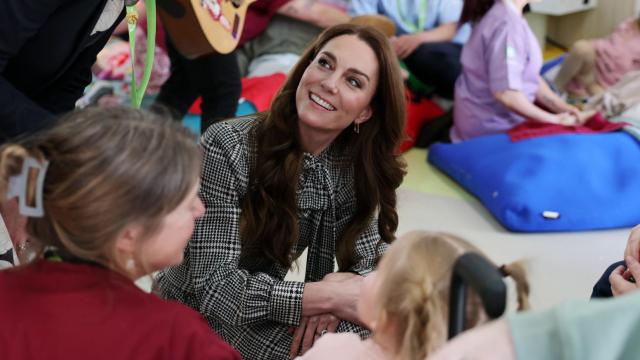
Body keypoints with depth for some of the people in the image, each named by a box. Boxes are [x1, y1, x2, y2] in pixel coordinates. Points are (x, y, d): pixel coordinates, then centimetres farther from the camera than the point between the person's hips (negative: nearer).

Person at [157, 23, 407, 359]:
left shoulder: (354, 166, -7)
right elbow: (213, 285, -25)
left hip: (265, 316, 5)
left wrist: (335, 297, -25)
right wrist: (329, 297, -31)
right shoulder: (227, 149, -22)